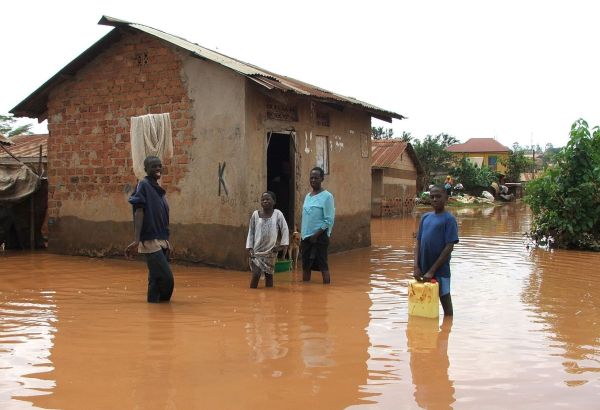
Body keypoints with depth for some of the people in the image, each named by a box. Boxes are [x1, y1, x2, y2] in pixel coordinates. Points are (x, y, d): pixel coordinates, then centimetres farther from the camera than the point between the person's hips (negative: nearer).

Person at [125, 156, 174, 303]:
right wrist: (136, 240, -22)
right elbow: (139, 213, -15)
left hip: (161, 241, 8)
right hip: (150, 241, -8)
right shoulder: (143, 185, -7)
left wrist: (168, 243, 19)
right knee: (166, 278, -10)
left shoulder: (159, 190, 16)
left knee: (156, 279, 10)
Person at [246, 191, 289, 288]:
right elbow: (251, 232, 5)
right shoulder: (255, 214, 1)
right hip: (257, 250, 0)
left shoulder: (277, 213, -2)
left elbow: (285, 229, 0)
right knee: (256, 274, -9)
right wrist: (249, 247, -1)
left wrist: (284, 244, -7)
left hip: (271, 250, 0)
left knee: (269, 274, 7)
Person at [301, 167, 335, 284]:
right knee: (306, 266, 9)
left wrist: (316, 235, -16)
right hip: (306, 236, 7)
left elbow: (329, 220, -12)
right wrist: (302, 237, 12)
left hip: (320, 236, -7)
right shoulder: (307, 196, 14)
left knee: (322, 265, -4)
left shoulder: (326, 196, -7)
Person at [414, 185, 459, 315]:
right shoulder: (425, 217, 9)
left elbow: (449, 247, -13)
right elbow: (418, 243, 9)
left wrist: (432, 270, -15)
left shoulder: (449, 219, -8)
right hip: (423, 270, 5)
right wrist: (416, 266, -3)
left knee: (444, 300, 6)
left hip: (440, 270, -5)